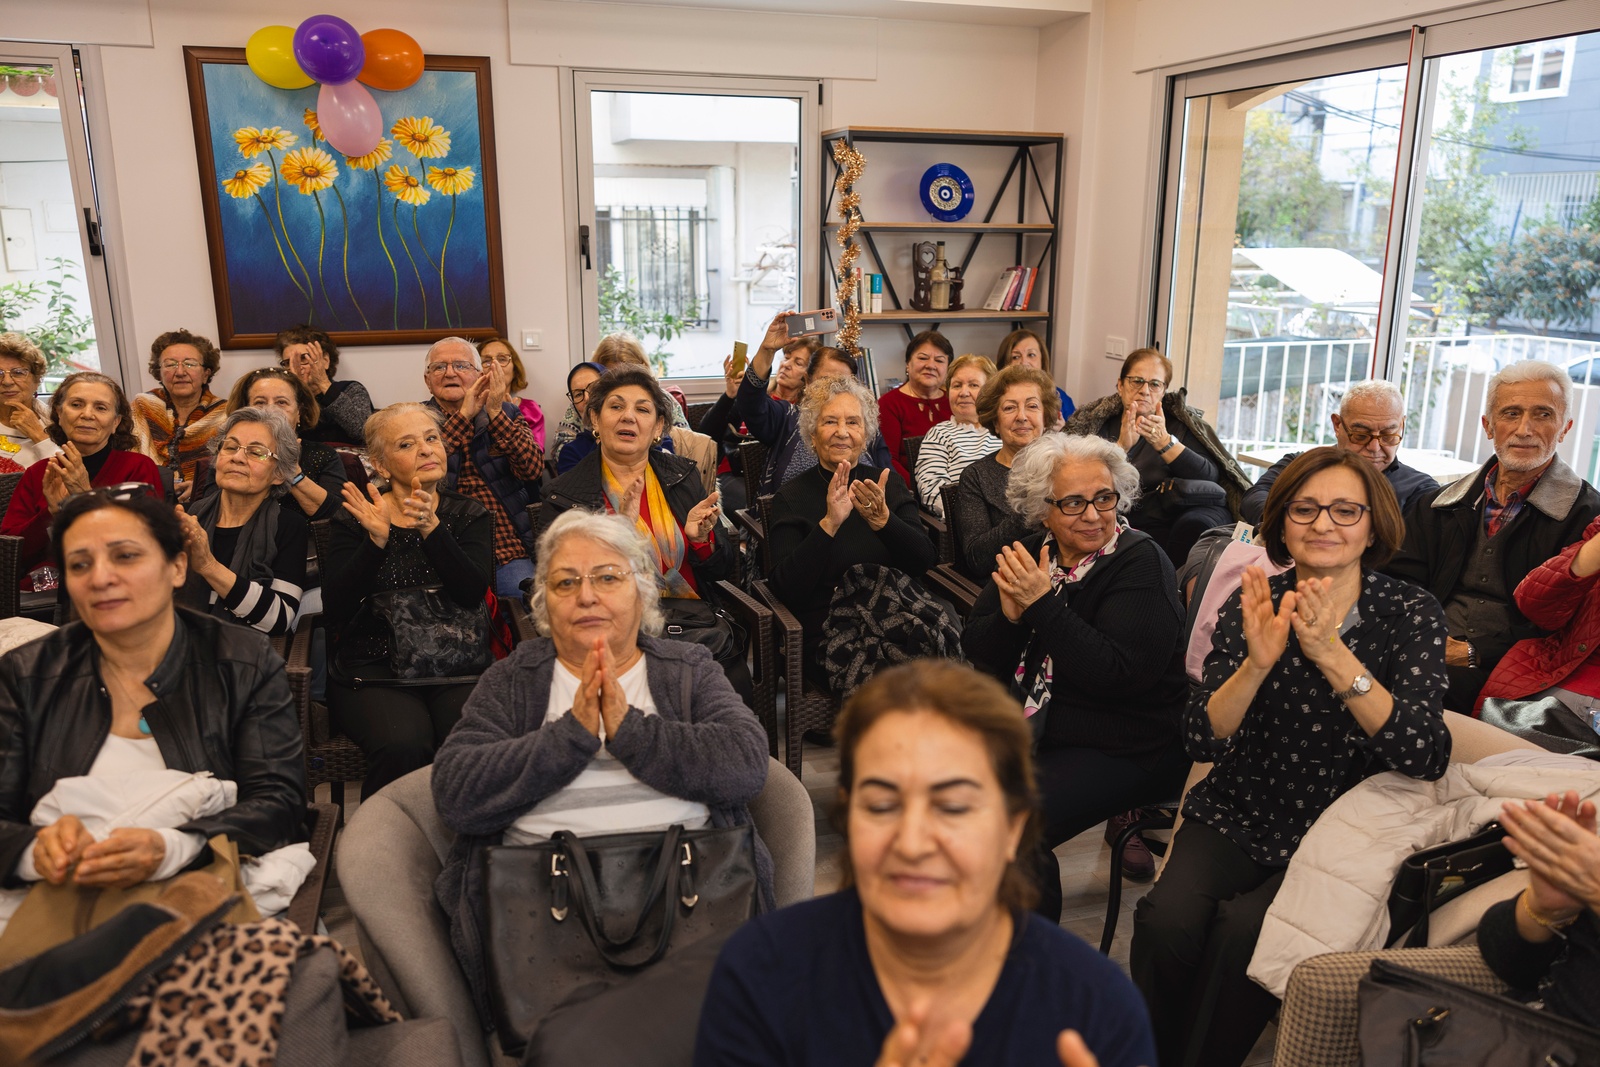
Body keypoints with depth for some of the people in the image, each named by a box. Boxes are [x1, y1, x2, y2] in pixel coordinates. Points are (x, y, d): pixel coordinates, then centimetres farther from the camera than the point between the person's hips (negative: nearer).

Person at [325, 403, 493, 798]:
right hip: (372, 669, -1)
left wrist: (430, 527, -20)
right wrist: (377, 539, -17)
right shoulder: (355, 521, 8)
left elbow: (473, 594, -8)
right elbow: (336, 609, -4)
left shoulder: (467, 514, 10)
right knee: (404, 744, -30)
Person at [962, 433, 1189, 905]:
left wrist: (1043, 604, -25)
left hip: (1123, 749, -6)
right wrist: (1010, 617, -18)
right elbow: (978, 651, 4)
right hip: (1034, 726, 7)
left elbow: (1118, 674, -24)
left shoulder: (1141, 564, -13)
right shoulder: (1030, 554, 5)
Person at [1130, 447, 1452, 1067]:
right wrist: (1258, 661, -25)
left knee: (1243, 929, -28)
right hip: (1235, 818, 2)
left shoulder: (1410, 614, -5)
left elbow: (1427, 758, -19)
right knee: (1167, 918, -25)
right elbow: (1201, 740, -8)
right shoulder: (1252, 607, -1)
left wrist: (1331, 653, -29)